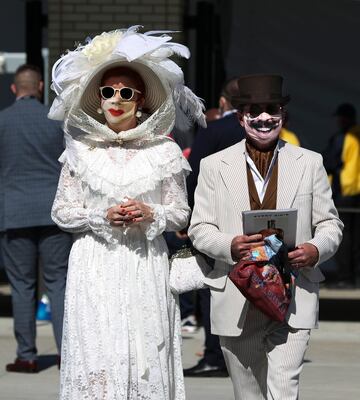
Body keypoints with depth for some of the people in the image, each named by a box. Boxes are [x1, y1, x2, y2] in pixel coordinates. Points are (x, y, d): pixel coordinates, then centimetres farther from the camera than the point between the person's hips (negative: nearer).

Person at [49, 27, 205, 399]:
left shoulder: (163, 150, 5)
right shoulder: (82, 149, 5)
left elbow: (181, 213, 9)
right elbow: (61, 212, 7)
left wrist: (151, 214, -11)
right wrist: (102, 217, -10)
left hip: (146, 267, 0)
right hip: (96, 267, 0)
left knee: (145, 355, -3)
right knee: (97, 361, -6)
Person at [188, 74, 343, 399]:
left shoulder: (310, 163, 8)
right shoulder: (214, 166, 7)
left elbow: (330, 223, 10)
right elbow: (199, 229, 4)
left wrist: (317, 249, -13)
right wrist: (230, 246, -18)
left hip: (294, 302, -1)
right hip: (236, 304, 1)